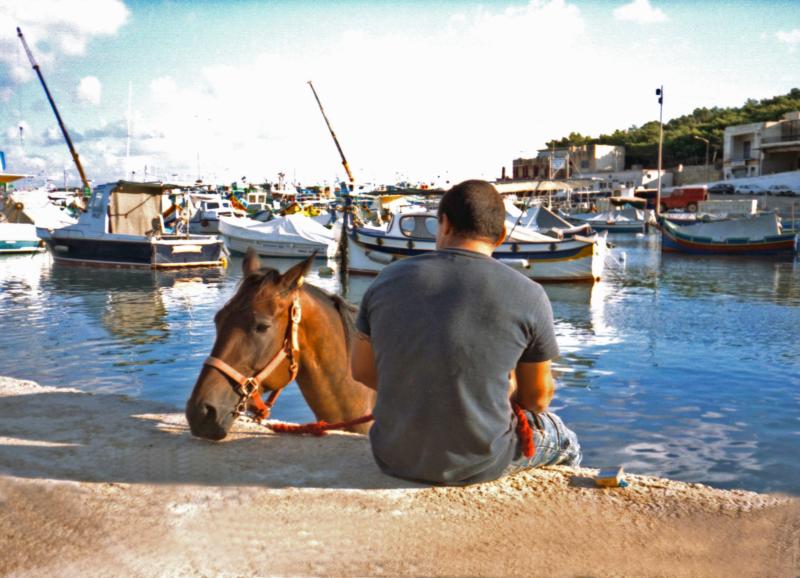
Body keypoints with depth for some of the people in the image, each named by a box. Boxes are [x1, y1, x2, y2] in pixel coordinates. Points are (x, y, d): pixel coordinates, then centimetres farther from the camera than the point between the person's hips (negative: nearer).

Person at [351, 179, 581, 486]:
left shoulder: (388, 280, -4)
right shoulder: (527, 295, -12)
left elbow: (362, 371, 6)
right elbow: (537, 397, 0)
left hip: (393, 459, 4)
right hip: (479, 465, -3)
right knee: (560, 438, 28)